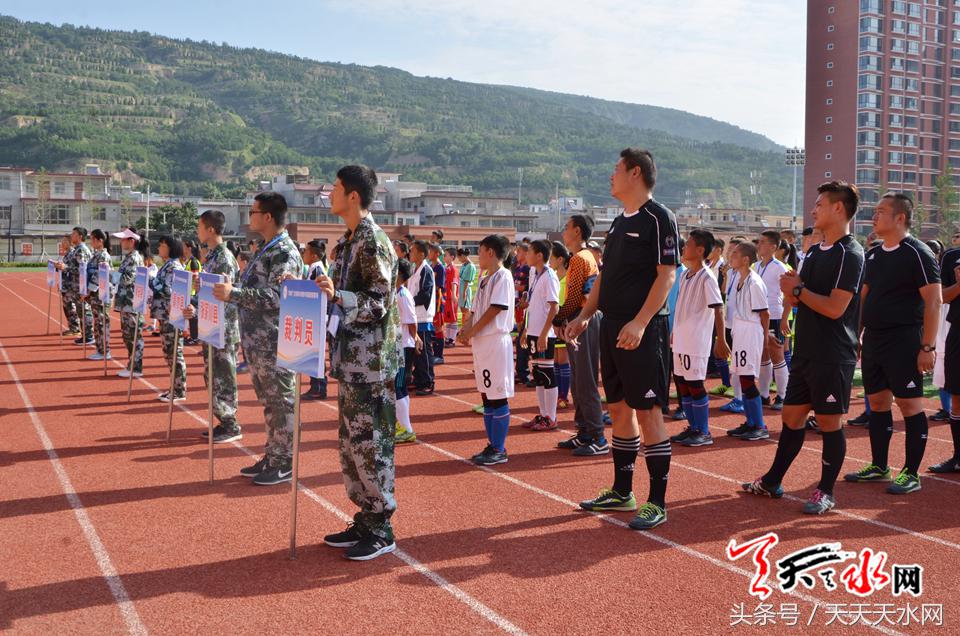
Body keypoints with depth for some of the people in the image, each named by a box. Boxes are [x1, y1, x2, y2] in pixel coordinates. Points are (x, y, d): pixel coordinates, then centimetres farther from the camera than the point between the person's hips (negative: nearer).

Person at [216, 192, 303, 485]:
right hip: (256, 342, 10)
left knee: (280, 401, -1)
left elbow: (274, 296, -25)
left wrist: (233, 294, -24)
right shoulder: (265, 250, 17)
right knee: (268, 401, 16)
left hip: (274, 344, -10)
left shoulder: (285, 253, -14)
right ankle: (272, 455, 26)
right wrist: (230, 290, 9)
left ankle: (285, 462, 8)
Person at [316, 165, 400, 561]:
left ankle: (381, 530, 8)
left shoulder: (374, 243, -15)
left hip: (371, 364, -10)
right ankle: (364, 519, 25)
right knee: (351, 441, 14)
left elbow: (379, 305, -18)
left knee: (370, 442, -2)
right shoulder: (347, 242, 14)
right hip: (350, 360, 10)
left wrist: (337, 296, -28)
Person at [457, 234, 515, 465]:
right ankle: (493, 445, 20)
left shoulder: (503, 276, -9)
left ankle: (499, 450, 0)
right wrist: (466, 329, 0)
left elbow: (495, 309, -16)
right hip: (481, 342, 9)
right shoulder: (485, 279, 18)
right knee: (487, 395, 12)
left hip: (496, 341, -9)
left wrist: (472, 331, -11)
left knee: (498, 396, -5)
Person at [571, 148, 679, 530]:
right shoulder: (620, 222, 17)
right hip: (612, 326, 9)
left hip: (642, 330, -9)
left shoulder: (658, 218, -9)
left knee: (647, 412, -5)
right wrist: (584, 316, 14)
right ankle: (622, 492, 24)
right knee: (619, 409, 13)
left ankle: (657, 503, 3)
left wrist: (640, 323, -24)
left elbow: (667, 274, -16)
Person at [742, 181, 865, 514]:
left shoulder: (849, 254, -13)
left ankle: (826, 492, 12)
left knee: (829, 423, 1)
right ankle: (772, 482, 24)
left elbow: (835, 307, -22)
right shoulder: (814, 252, 15)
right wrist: (792, 294, -6)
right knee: (791, 416, 14)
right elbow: (794, 300, 18)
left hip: (833, 357, -8)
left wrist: (798, 289, -10)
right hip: (806, 352, 8)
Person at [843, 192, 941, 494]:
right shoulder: (873, 254, 13)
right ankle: (879, 466, 22)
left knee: (910, 404, -2)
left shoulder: (918, 253, -10)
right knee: (877, 402, 12)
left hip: (904, 341, -8)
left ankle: (911, 473, 6)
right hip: (873, 340, 8)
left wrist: (927, 347, -18)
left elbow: (933, 301, -14)